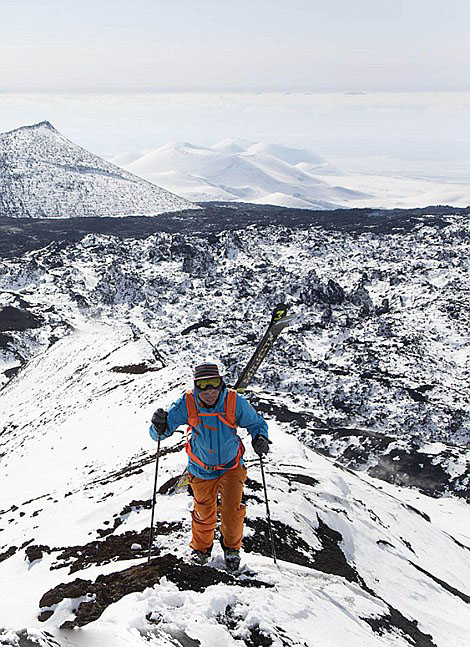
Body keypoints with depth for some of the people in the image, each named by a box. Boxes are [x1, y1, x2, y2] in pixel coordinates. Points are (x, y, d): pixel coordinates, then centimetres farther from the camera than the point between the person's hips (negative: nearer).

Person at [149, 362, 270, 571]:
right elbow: (159, 433, -18)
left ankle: (232, 547, 26)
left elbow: (256, 423, -5)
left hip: (231, 466, 0)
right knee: (203, 514, 13)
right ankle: (201, 548, 42)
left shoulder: (234, 402, -23)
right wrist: (160, 426, -42)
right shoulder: (187, 404, -23)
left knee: (232, 510, -5)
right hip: (201, 470, 1)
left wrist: (260, 437, -26)